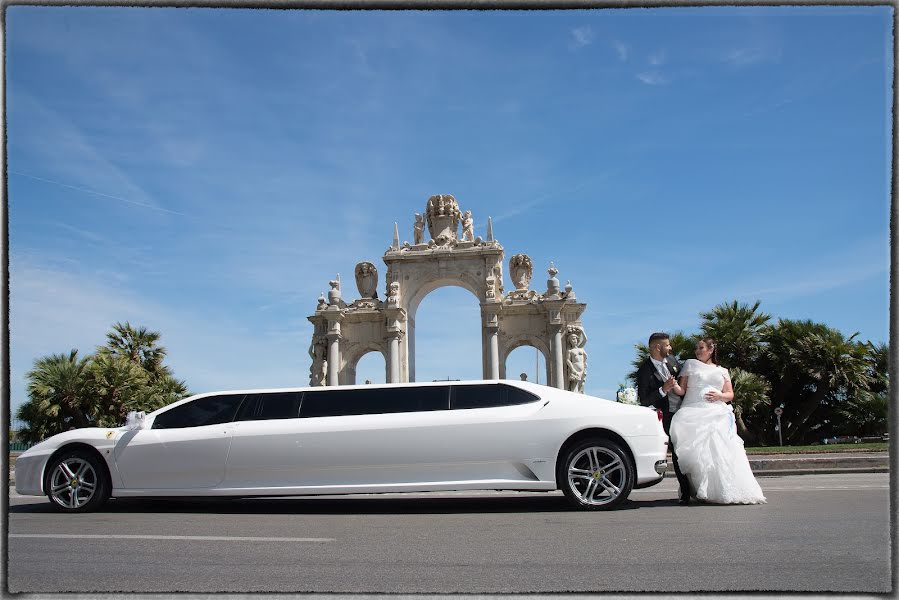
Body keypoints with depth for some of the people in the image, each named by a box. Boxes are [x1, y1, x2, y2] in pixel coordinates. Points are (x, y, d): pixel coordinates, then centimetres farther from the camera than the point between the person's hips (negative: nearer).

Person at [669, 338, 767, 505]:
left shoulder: (722, 371, 25)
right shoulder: (690, 364, 21)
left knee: (720, 450, -14)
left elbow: (730, 395, 18)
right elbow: (681, 389, 13)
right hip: (695, 413, -2)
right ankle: (702, 491, -22)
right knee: (700, 451, -20)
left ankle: (727, 491, -13)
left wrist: (719, 396, -2)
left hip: (717, 415, 2)